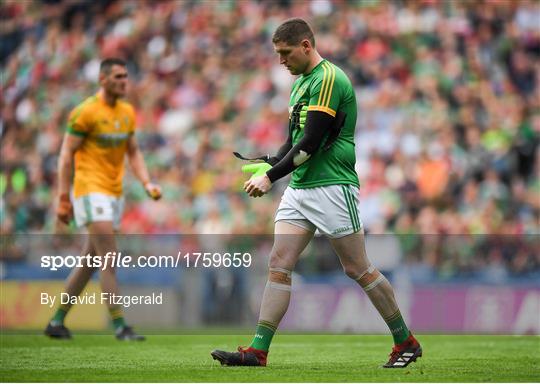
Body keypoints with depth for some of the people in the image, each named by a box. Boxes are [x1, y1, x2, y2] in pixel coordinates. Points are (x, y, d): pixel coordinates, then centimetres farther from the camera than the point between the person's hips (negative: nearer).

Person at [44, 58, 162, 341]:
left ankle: (57, 322, 20)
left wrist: (147, 183, 4)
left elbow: (133, 152, 19)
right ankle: (120, 327, -14)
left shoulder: (127, 112, 11)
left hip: (115, 193, 8)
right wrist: (63, 199, -12)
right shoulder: (85, 112, -10)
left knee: (90, 262, 10)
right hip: (90, 188, -8)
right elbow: (67, 154, -9)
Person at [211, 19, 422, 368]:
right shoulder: (301, 82, 16)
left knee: (358, 269, -2)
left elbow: (311, 142, -20)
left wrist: (271, 178, -19)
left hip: (332, 187, -9)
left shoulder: (329, 79, -14)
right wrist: (270, 163, 4)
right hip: (299, 188, 9)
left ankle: (406, 343, 12)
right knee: (279, 266, -1)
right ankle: (258, 352, -4)